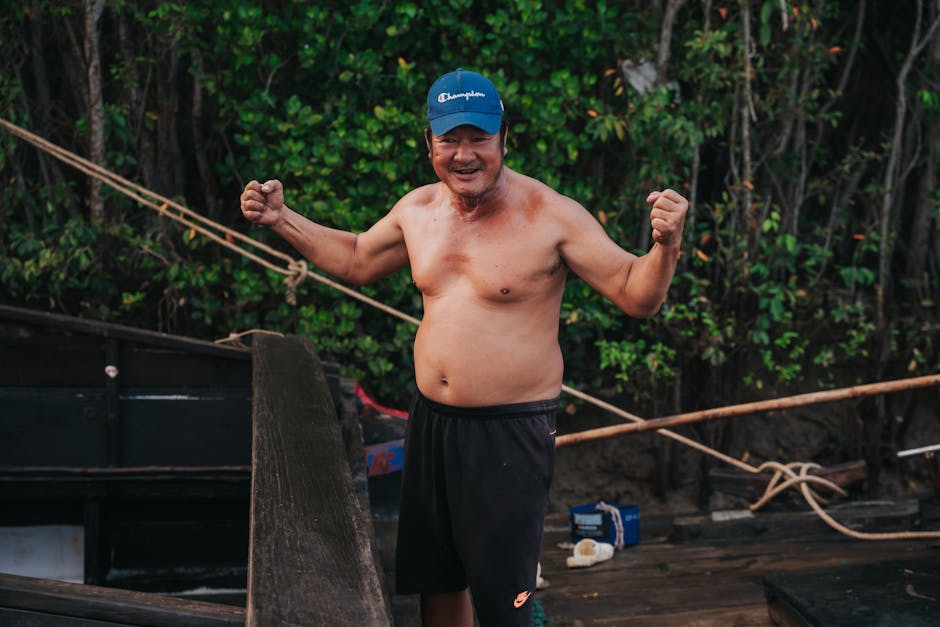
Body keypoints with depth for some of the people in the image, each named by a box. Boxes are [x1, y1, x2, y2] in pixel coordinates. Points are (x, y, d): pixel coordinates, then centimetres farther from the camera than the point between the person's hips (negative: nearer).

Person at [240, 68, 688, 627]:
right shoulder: (418, 210, 4)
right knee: (436, 578, 19)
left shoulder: (551, 216, -14)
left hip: (513, 432, -6)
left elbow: (637, 295, -14)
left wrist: (666, 245, -33)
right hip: (432, 422, 6)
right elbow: (357, 260, 24)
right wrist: (282, 219, 19)